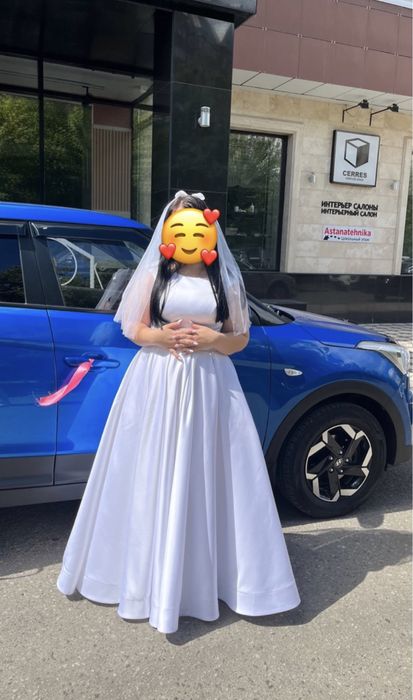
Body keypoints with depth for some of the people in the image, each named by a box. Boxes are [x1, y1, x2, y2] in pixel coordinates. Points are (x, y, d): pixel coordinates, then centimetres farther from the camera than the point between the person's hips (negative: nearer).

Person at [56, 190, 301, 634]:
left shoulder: (225, 282, 6)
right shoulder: (154, 277, 5)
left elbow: (241, 338, 8)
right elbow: (133, 329, 6)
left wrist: (211, 339, -12)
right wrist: (162, 337, -13)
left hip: (208, 386, 1)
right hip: (156, 384, 0)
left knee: (202, 475, 4)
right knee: (154, 476, 4)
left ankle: (205, 571, 21)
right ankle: (147, 571, 21)